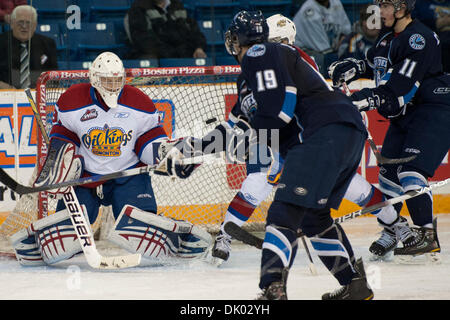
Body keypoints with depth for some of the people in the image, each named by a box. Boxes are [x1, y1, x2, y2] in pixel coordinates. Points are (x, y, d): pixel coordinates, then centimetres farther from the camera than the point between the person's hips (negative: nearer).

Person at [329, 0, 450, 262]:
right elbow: (379, 66, 27)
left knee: (411, 172, -20)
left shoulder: (419, 39, -21)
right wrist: (354, 68, 8)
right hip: (405, 113, 10)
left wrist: (371, 99, -36)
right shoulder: (388, 35, 8)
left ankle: (427, 236, -17)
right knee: (389, 171, 10)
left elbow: (402, 88, -28)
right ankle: (390, 232, 22)